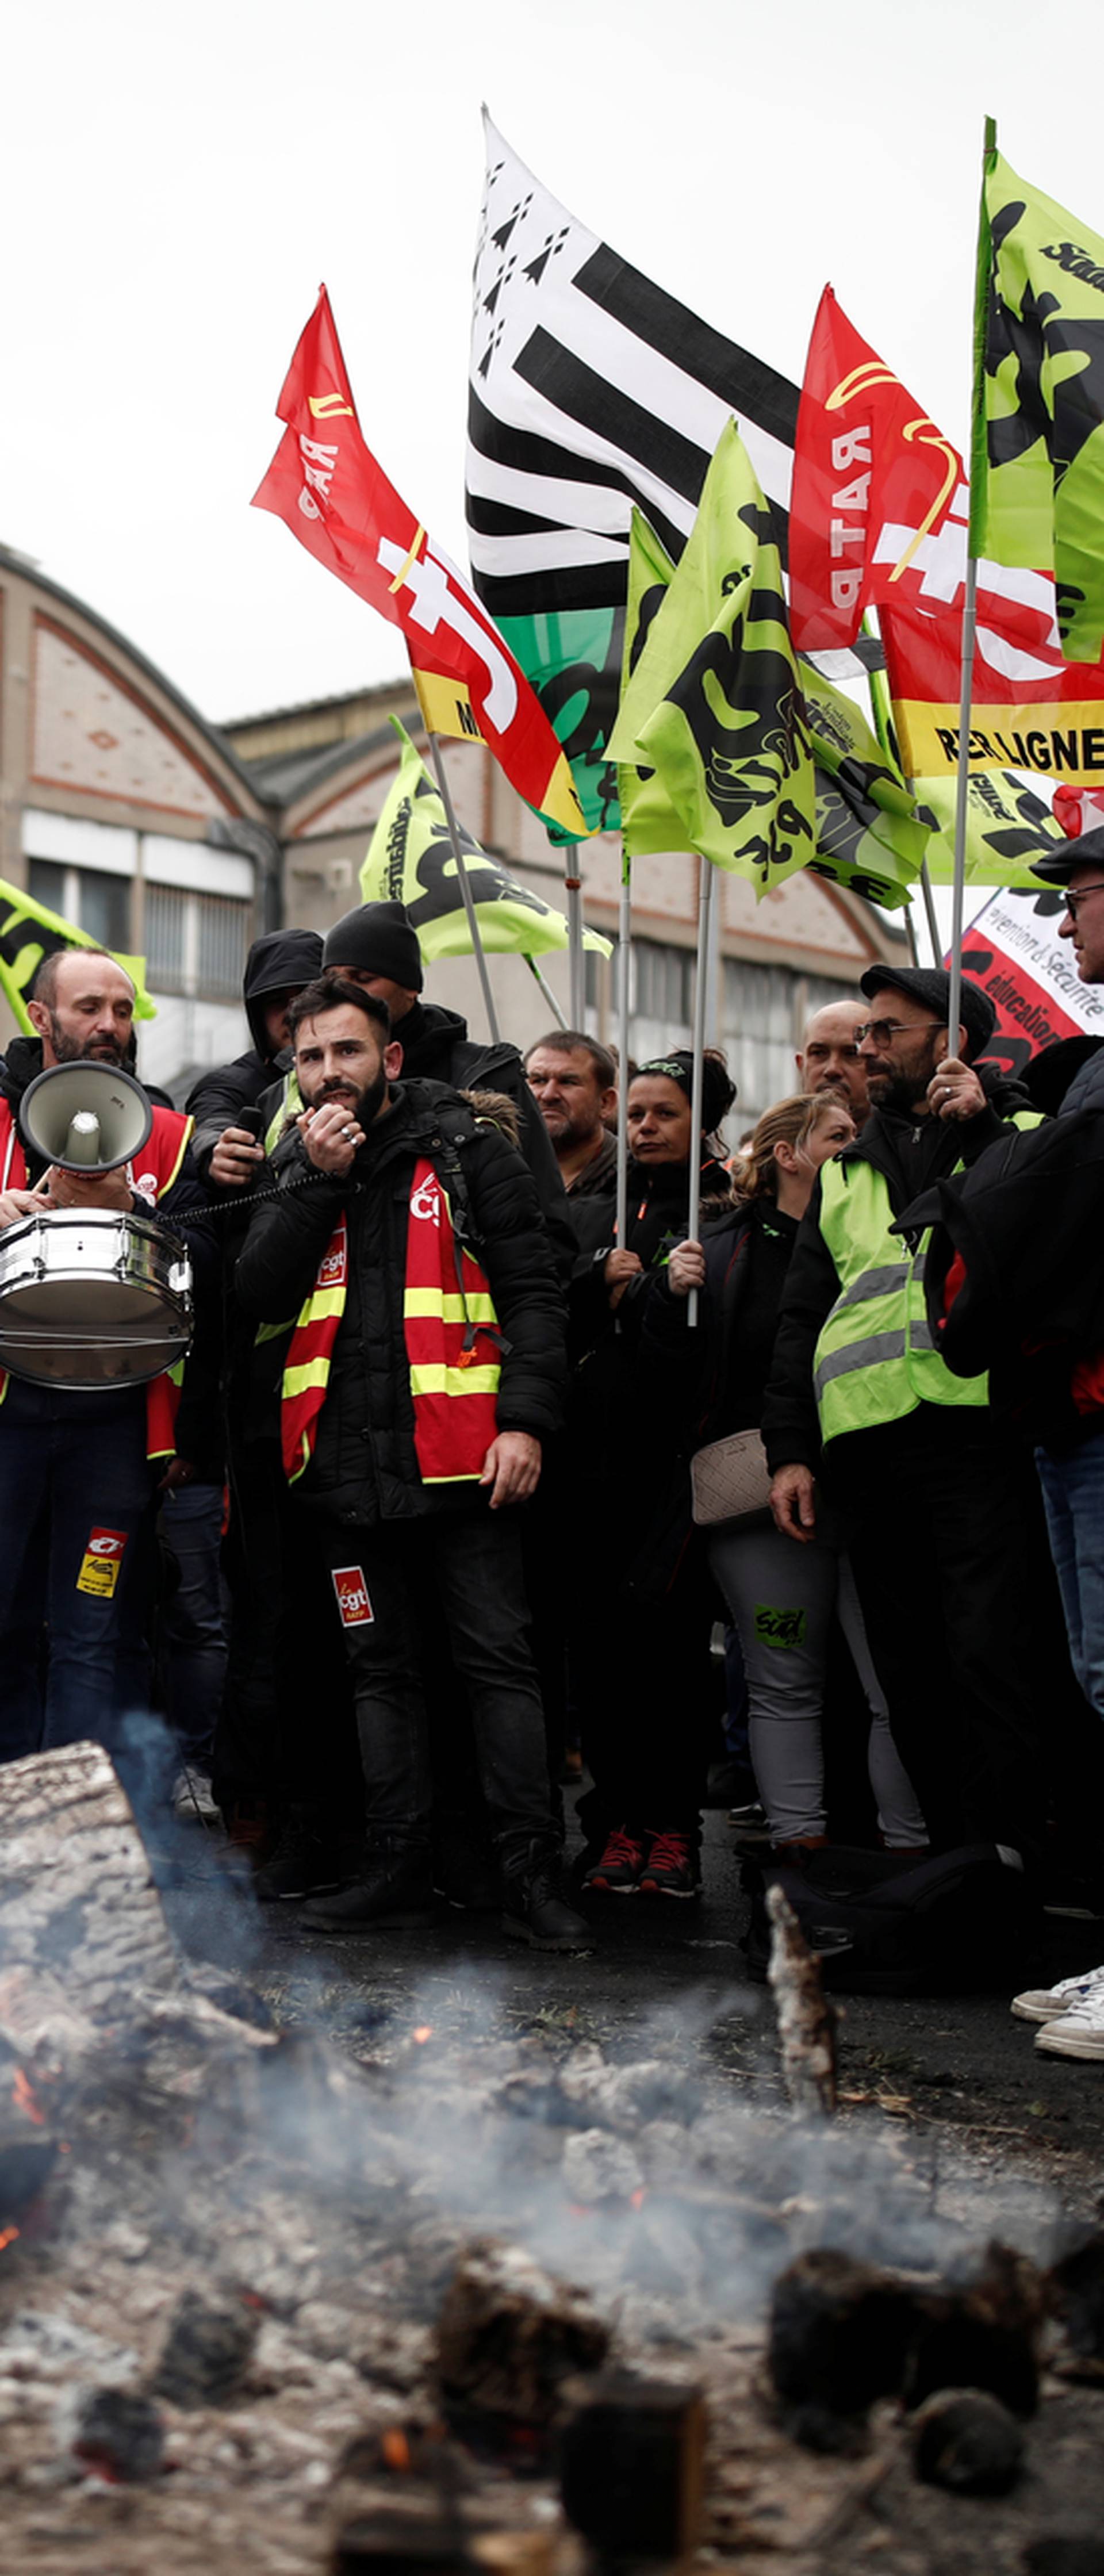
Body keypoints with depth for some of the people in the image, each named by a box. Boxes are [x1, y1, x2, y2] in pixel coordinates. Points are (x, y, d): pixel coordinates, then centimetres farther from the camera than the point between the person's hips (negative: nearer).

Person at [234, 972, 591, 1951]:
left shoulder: (466, 1149, 1)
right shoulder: (295, 1168, 14)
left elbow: (533, 1293, -3)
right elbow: (260, 1295, 0)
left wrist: (527, 1418, -14)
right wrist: (318, 1181, -7)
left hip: (460, 1456, -4)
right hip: (349, 1462, 5)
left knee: (500, 1660, -4)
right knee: (382, 1668, 11)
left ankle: (531, 1874, 0)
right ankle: (398, 1869, 19)